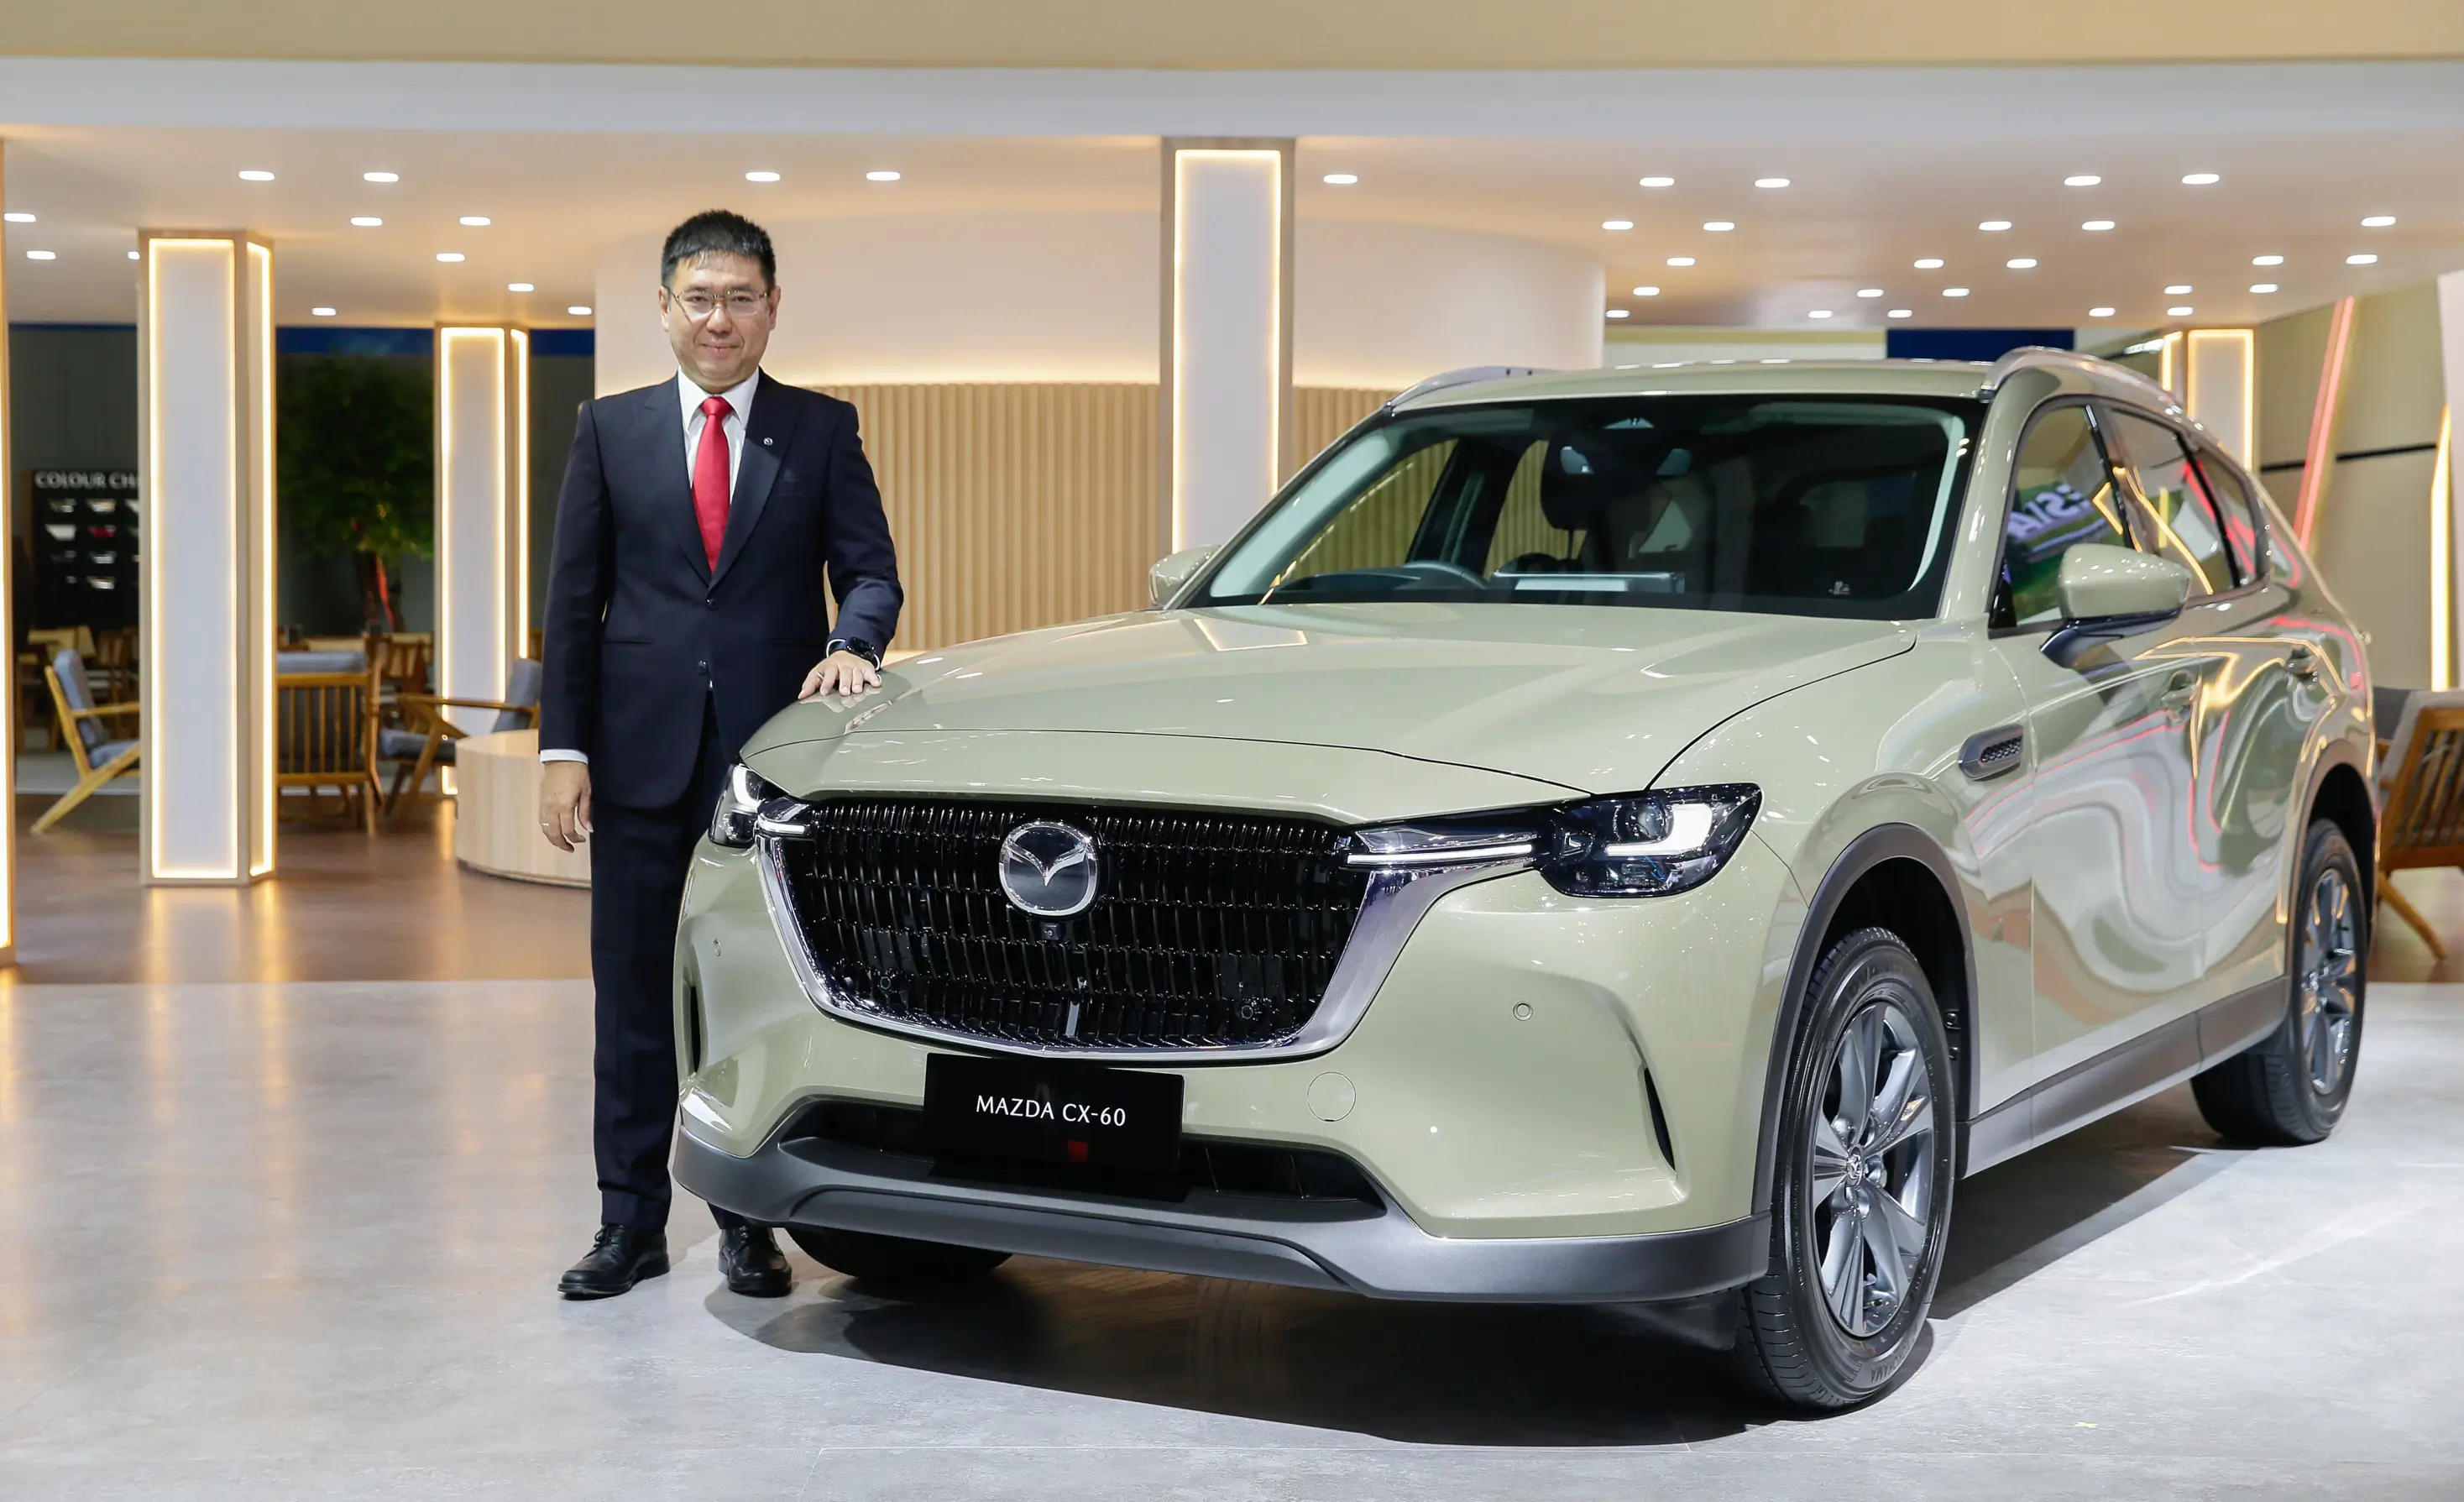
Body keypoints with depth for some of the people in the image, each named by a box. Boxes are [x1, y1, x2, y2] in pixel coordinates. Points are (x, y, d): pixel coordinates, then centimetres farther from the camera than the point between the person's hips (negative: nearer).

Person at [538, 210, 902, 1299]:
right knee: (633, 992, 5)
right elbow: (573, 599, 7)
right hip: (641, 749, 1)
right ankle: (631, 1220, 14)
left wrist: (852, 645, -21)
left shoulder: (821, 430, 7)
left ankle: (749, 1221, 14)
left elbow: (870, 568, 2)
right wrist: (562, 747, -1)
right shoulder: (610, 430, 9)